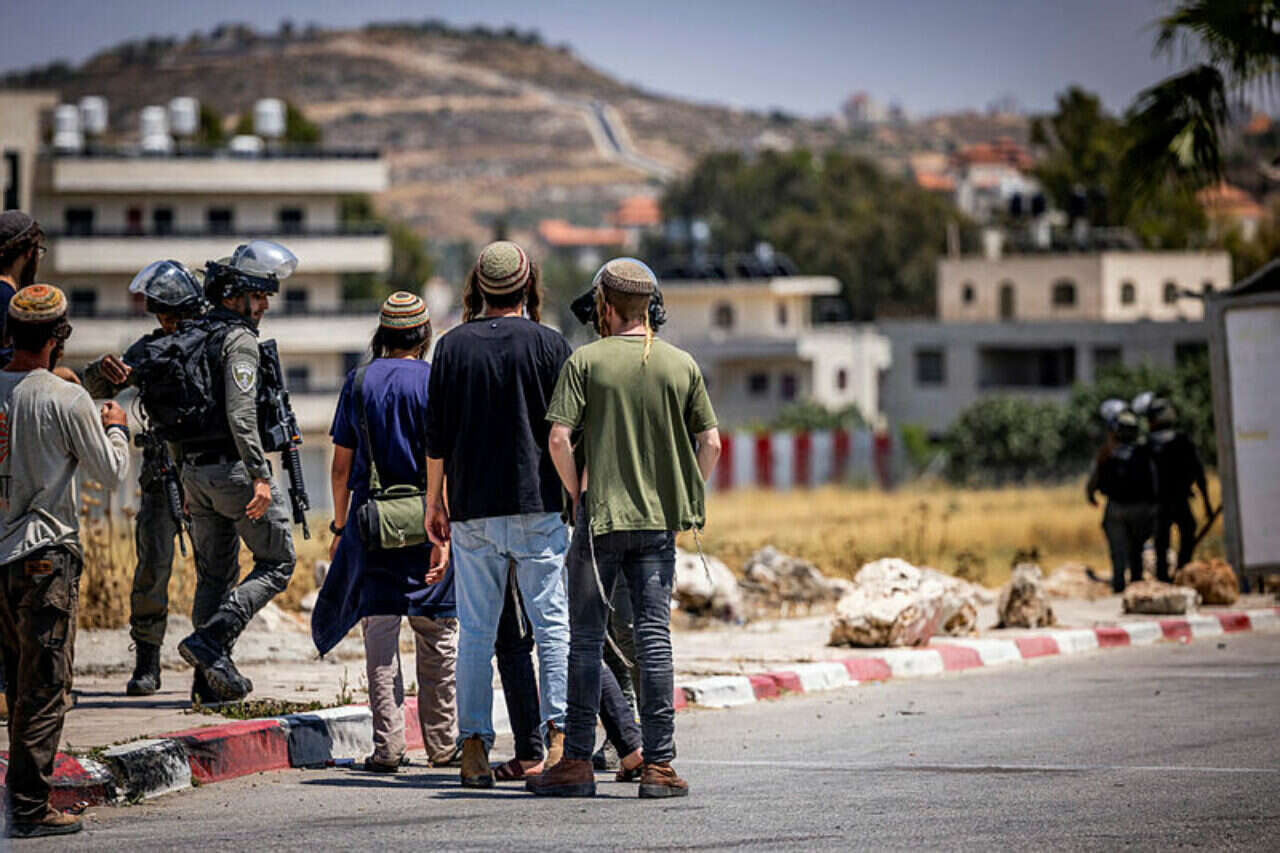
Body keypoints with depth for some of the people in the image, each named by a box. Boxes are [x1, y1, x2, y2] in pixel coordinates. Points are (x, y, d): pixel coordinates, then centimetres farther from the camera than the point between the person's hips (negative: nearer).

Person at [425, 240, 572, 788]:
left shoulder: (453, 347, 4)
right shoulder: (550, 345, -1)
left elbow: (437, 437, 6)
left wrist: (434, 502, 14)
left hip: (472, 509, 2)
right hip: (539, 504, -2)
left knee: (475, 629, 6)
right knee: (552, 622, 1)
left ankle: (474, 748, 3)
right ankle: (559, 734, -9)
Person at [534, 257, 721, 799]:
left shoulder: (586, 361, -4)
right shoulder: (682, 365, 4)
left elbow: (558, 438, -12)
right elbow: (711, 442, 4)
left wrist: (575, 494, 1)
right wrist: (688, 498, 13)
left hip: (599, 515, -2)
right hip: (660, 518, 2)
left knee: (585, 638, 4)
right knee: (654, 636, 3)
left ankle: (577, 762, 4)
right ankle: (659, 765, 0)